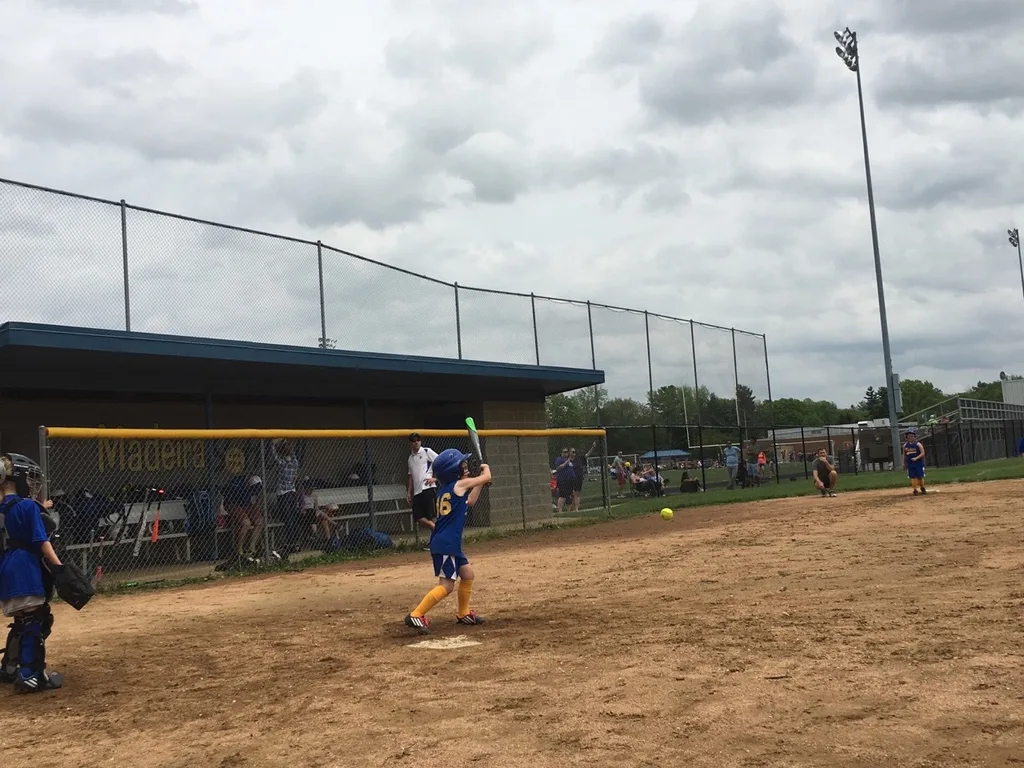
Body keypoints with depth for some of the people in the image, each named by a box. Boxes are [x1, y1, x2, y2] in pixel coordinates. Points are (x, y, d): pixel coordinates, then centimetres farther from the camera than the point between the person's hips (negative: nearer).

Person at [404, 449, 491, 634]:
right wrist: (485, 468, 24)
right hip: (446, 544, -10)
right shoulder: (460, 484, -9)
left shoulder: (444, 489, 15)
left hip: (449, 543, 10)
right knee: (447, 585, -11)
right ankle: (416, 615, -14)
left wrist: (480, 484, 26)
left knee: (467, 574, 20)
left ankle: (463, 614, 32)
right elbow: (487, 477, 2)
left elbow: (468, 502, 30)